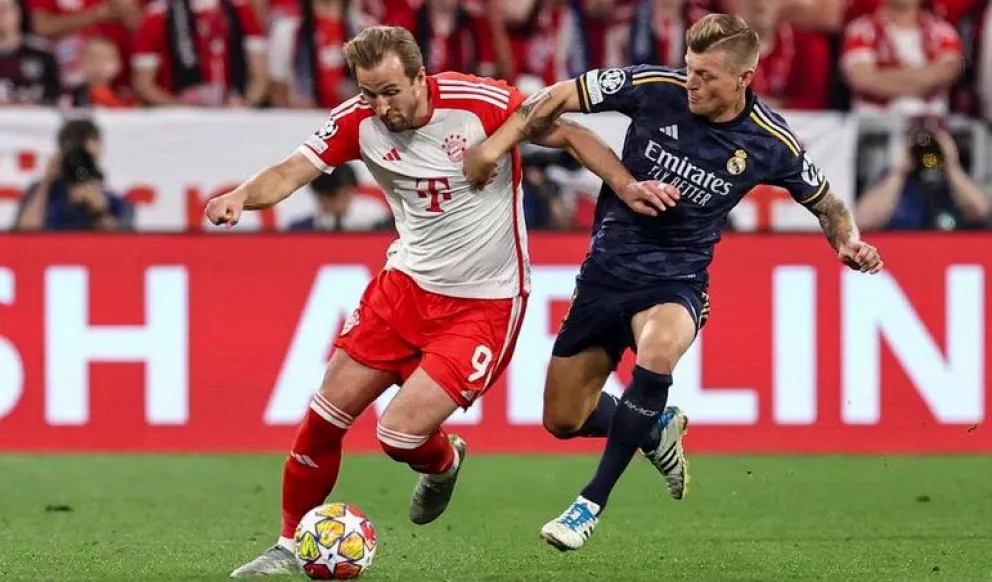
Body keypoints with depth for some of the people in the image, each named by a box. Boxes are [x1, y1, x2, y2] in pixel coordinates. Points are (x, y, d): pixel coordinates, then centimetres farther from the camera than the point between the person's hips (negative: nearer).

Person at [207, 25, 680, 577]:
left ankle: (443, 462, 25)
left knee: (401, 436, -13)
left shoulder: (481, 102, -20)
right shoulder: (359, 121, -9)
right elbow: (291, 173, -15)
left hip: (485, 303, -5)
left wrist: (627, 186, -24)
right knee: (326, 417, 1)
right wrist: (243, 194, -36)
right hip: (407, 283, 5)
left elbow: (569, 134, -11)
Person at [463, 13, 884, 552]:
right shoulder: (654, 88, -14)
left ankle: (592, 503, -24)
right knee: (564, 420, 6)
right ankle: (656, 431, 41)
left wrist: (850, 243, -14)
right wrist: (496, 143, -16)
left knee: (658, 348, -38)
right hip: (607, 268, 3)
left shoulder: (770, 143, -11)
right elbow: (561, 97, -5)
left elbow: (826, 204, 6)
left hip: (675, 280, -3)